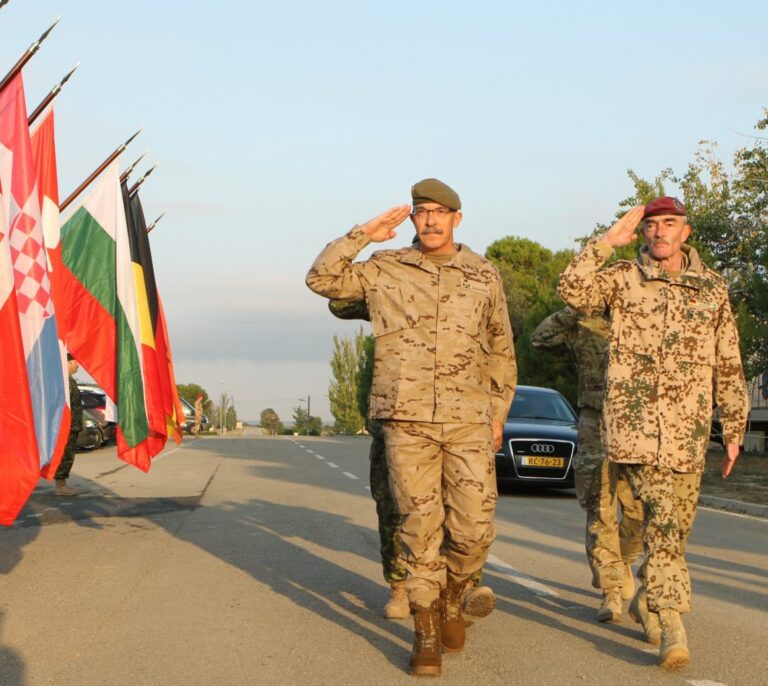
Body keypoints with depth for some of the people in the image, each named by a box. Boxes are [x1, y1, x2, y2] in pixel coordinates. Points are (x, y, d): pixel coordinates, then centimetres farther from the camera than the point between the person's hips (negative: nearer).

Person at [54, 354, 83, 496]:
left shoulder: (69, 380, 19)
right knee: (65, 455, -8)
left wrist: (76, 424, 26)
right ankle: (60, 485, -6)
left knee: (67, 455, 13)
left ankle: (61, 484, 18)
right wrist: (68, 425, -24)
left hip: (71, 425, 11)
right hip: (67, 425, -11)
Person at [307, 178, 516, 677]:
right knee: (420, 529, 0)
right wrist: (362, 236, 0)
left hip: (469, 421, 1)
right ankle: (426, 633, 11)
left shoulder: (484, 275, 10)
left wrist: (498, 411, 13)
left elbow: (501, 350, 17)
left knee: (475, 529, -3)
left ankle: (452, 598, 27)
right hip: (407, 420, -1)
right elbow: (322, 278, 4)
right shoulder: (385, 270, 7)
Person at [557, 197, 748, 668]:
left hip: (689, 428, 4)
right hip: (636, 418, -3)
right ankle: (673, 625, -20)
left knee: (678, 525, 11)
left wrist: (734, 430, 10)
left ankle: (646, 598, 34)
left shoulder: (713, 288, 11)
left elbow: (729, 365, 12)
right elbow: (572, 289, -15)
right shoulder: (624, 279, 5)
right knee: (660, 515, -17)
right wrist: (611, 239, -11)